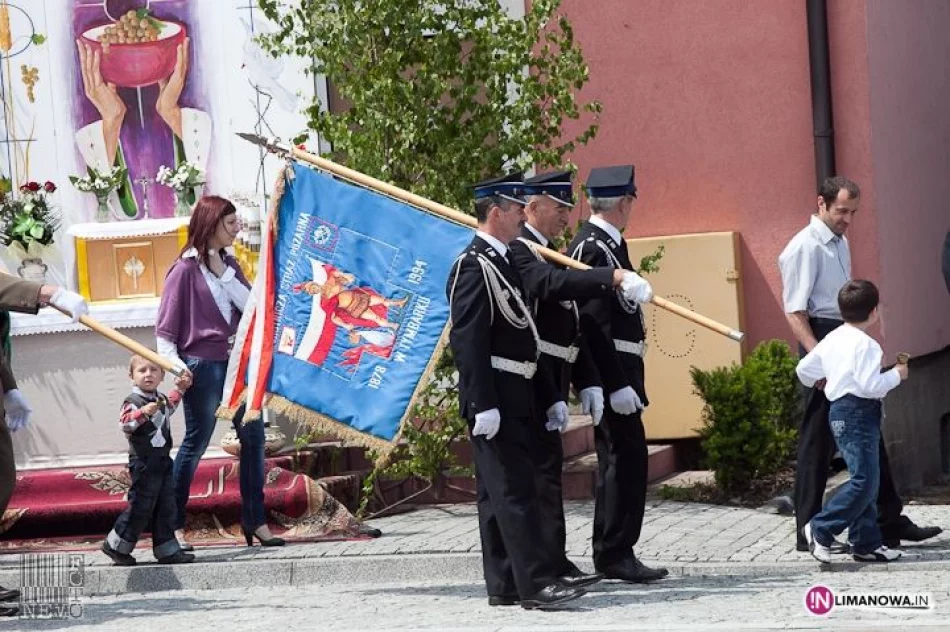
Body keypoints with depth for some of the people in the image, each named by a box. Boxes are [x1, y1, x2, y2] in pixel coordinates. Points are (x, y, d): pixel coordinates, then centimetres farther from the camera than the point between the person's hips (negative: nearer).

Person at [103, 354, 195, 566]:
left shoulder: (160, 398, 13)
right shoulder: (133, 401, -14)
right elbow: (124, 422, -30)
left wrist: (180, 388, 35)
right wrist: (144, 412, -44)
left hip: (163, 460, 8)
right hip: (143, 462, -8)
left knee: (166, 506, 8)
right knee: (141, 506, -5)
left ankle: (167, 550, 13)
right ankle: (116, 545, 8)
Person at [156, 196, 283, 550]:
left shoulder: (228, 264, 12)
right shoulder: (185, 270, -6)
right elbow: (165, 330, -7)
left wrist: (223, 272, -8)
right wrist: (174, 366, -18)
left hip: (238, 361, 6)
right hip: (203, 365, -6)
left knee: (253, 437, 5)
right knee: (195, 443, -1)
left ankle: (255, 520, 12)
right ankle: (173, 525, 7)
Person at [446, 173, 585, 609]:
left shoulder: (500, 262, 17)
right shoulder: (474, 266, -13)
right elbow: (467, 340, -19)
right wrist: (483, 405, -23)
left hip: (513, 396, 10)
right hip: (495, 397, -10)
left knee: (499, 492, 10)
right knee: (514, 490, -11)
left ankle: (504, 585, 12)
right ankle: (535, 583, -12)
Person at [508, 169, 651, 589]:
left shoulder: (555, 254, 20)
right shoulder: (518, 252, -11)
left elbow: (571, 326, 20)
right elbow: (550, 285, -32)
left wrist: (588, 382, 13)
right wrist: (613, 278, -39)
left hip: (554, 379, 10)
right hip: (534, 378, -10)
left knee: (545, 465, 11)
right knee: (545, 464, -11)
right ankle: (553, 565, -11)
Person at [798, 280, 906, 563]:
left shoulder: (831, 340, 12)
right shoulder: (864, 344, -15)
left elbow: (804, 370, 18)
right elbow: (870, 386, -22)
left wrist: (821, 384, 37)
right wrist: (896, 375, -6)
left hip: (840, 410, 10)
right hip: (858, 414, -10)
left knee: (867, 481, 12)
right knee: (864, 480, -12)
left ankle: (867, 543, 13)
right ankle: (821, 529, -12)